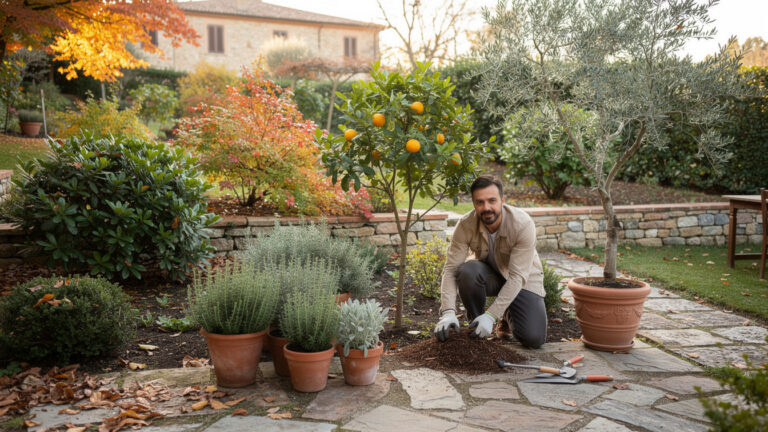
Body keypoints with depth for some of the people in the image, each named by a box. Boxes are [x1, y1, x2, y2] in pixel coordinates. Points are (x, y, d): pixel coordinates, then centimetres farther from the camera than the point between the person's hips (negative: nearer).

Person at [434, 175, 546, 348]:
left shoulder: (523, 224, -30)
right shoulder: (466, 225, -23)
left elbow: (518, 277, -32)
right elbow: (451, 268, -24)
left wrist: (491, 315, -38)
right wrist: (448, 312, -38)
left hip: (522, 279, -1)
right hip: (489, 274, 2)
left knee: (534, 339, -19)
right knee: (467, 271, -34)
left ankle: (508, 315, 15)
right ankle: (476, 325, -9)